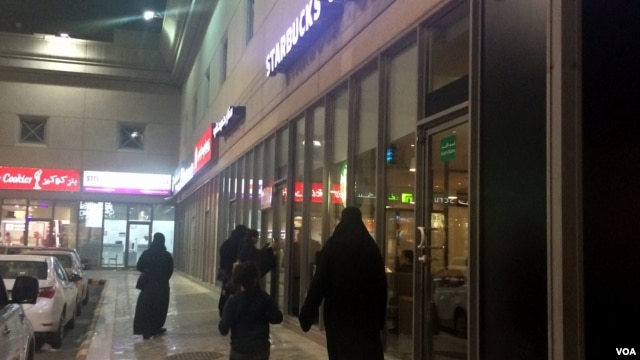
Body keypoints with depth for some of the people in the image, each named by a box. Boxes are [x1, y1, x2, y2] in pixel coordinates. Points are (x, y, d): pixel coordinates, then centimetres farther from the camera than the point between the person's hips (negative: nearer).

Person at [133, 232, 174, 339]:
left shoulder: (146, 253, -7)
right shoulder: (167, 255, -7)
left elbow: (139, 267, -4)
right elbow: (170, 270, -3)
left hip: (148, 284, 0)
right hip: (162, 285, 0)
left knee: (146, 306, 8)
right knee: (159, 307, 11)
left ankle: (146, 330, 5)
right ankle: (156, 328, 16)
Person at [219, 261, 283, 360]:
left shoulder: (233, 301, -14)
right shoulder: (264, 297, -6)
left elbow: (223, 328, -16)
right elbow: (277, 317, -3)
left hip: (240, 350, -3)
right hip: (261, 348, 3)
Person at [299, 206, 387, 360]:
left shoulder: (333, 245, -5)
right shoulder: (371, 247, 3)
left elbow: (319, 280, -8)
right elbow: (381, 283, 3)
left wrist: (307, 314, -4)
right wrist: (380, 317, 9)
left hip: (338, 311, -2)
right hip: (366, 312, 2)